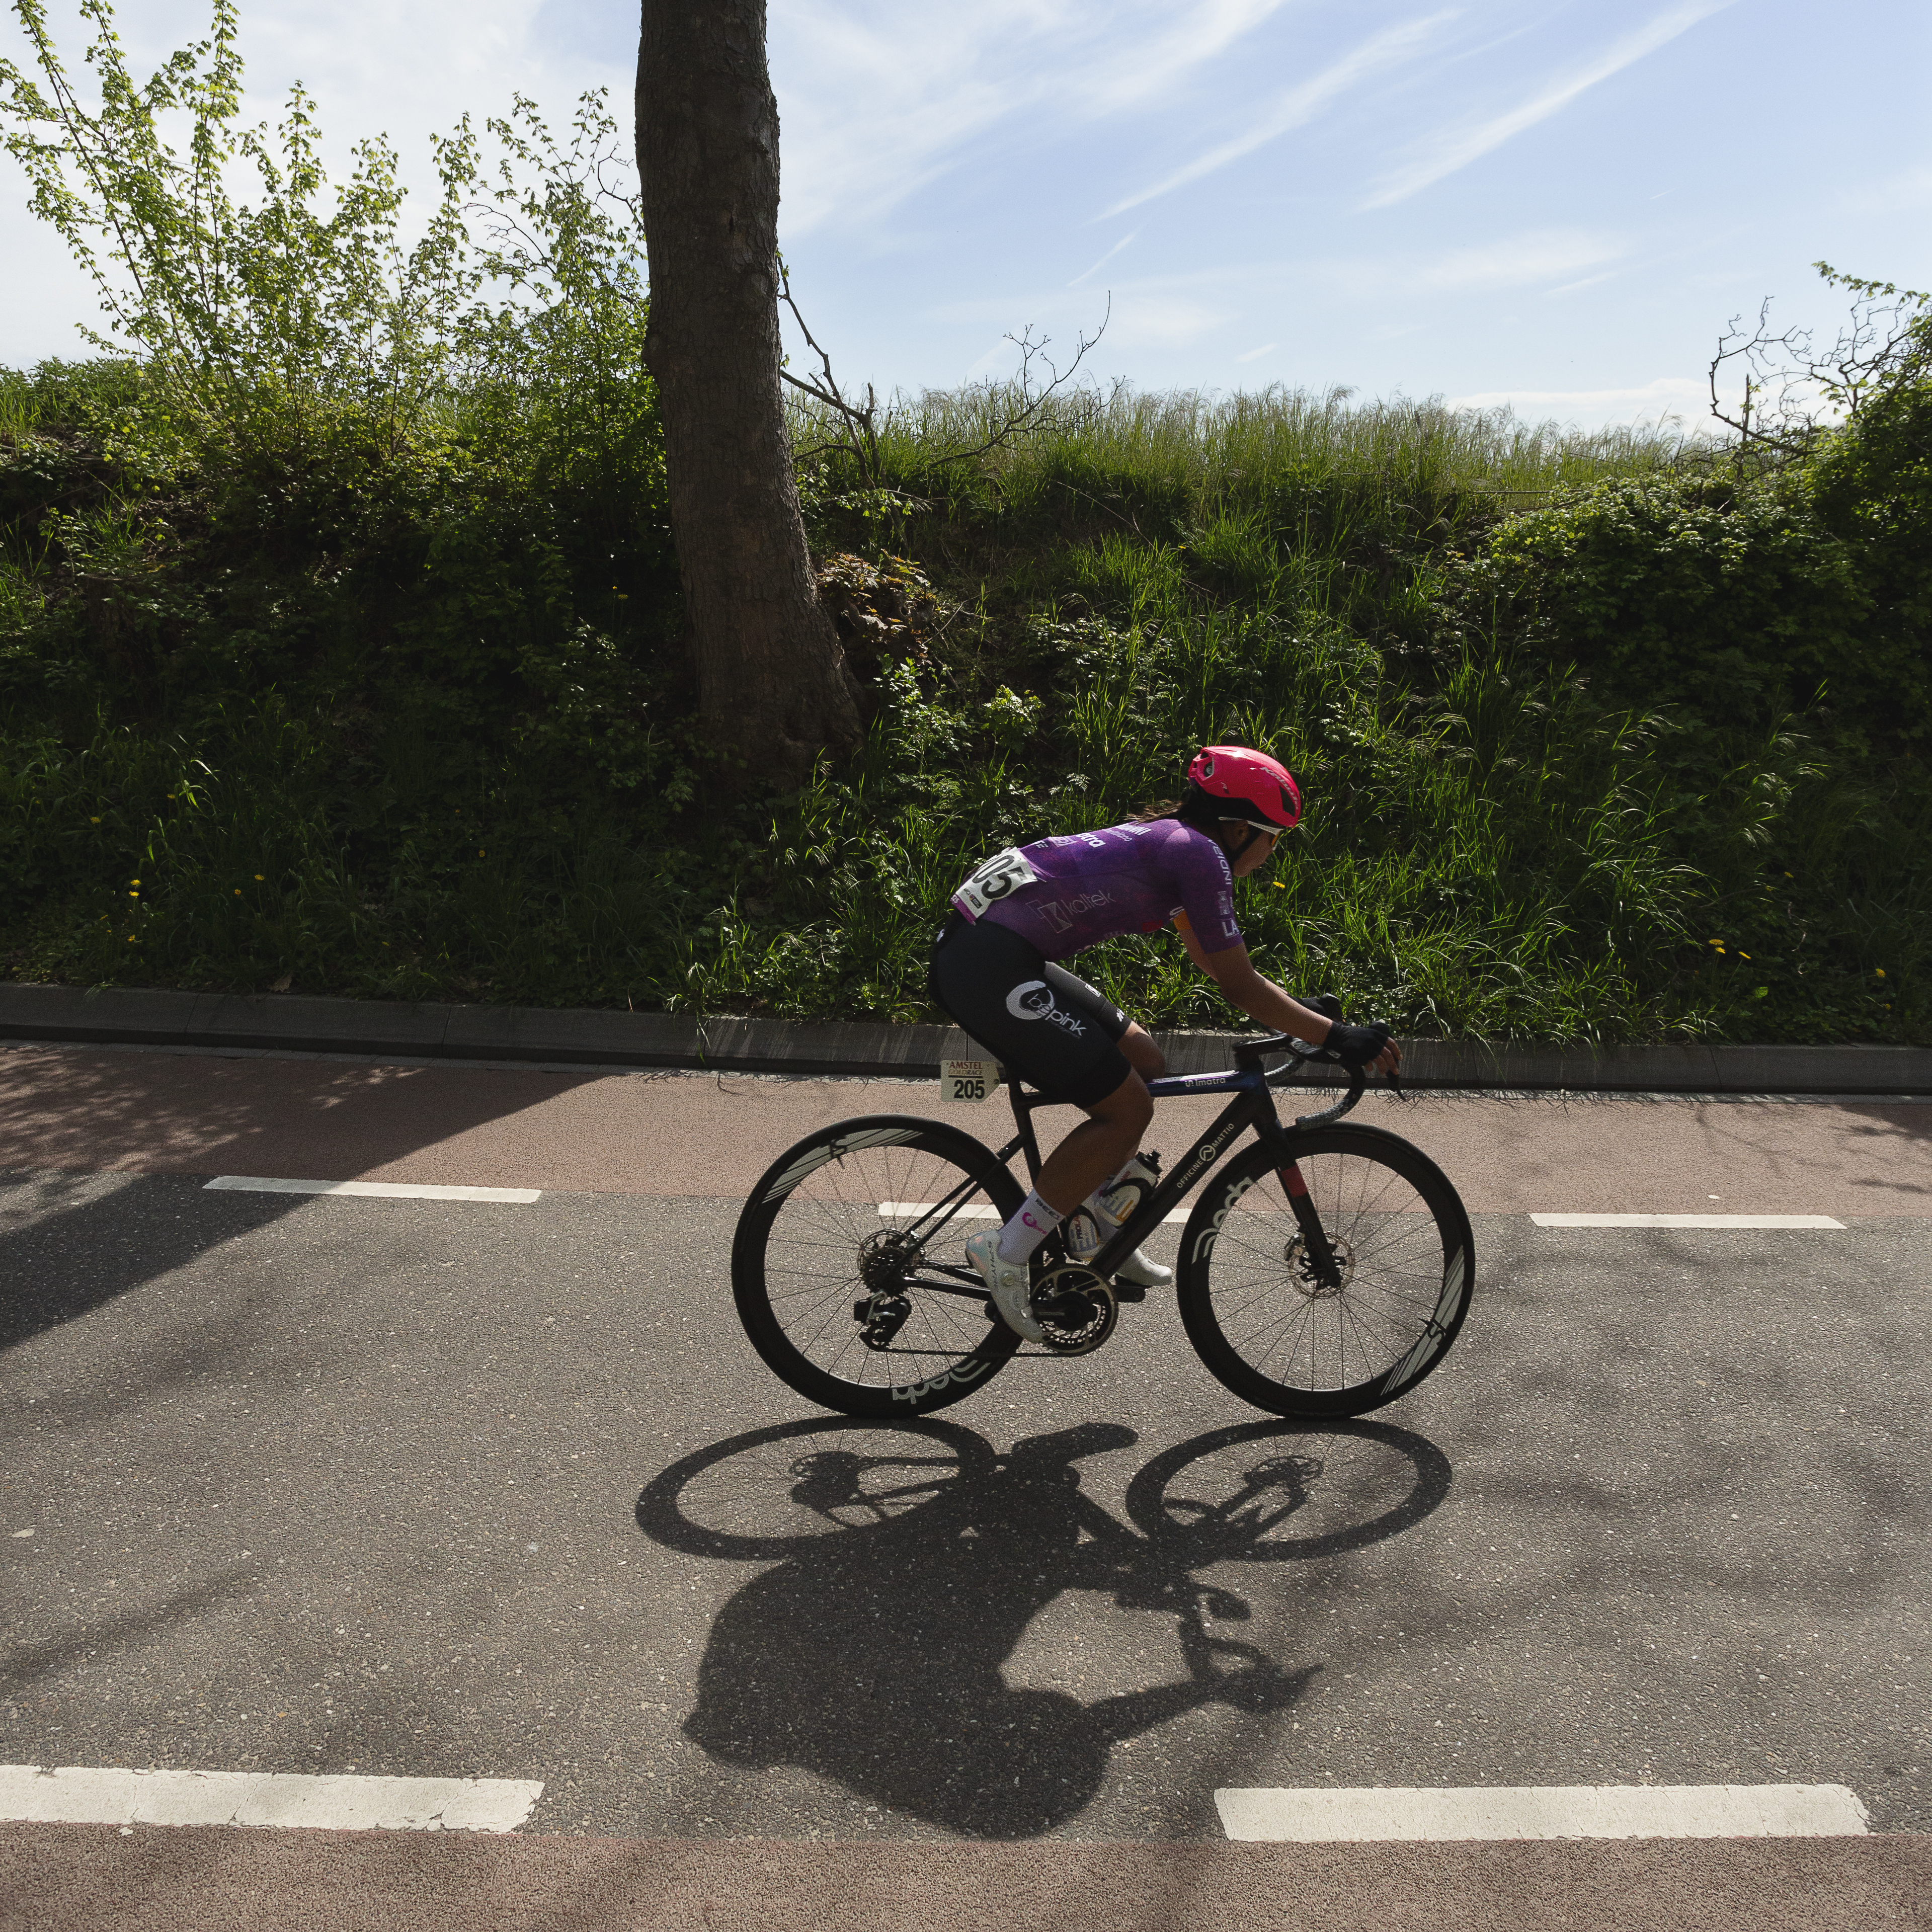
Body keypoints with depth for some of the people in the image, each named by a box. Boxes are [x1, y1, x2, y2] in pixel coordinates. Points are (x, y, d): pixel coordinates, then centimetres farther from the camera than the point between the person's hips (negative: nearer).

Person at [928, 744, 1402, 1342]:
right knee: (1127, 1109, -4)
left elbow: (1216, 964, 30)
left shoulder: (1168, 840, 20)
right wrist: (1337, 1036, -4)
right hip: (989, 968, -10)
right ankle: (1007, 1251, 2)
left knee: (1143, 1062, 18)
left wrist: (1298, 1012, 30)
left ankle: (1099, 1233, 25)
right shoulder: (1199, 853, -9)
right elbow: (1238, 985, -9)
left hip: (978, 946, 10)